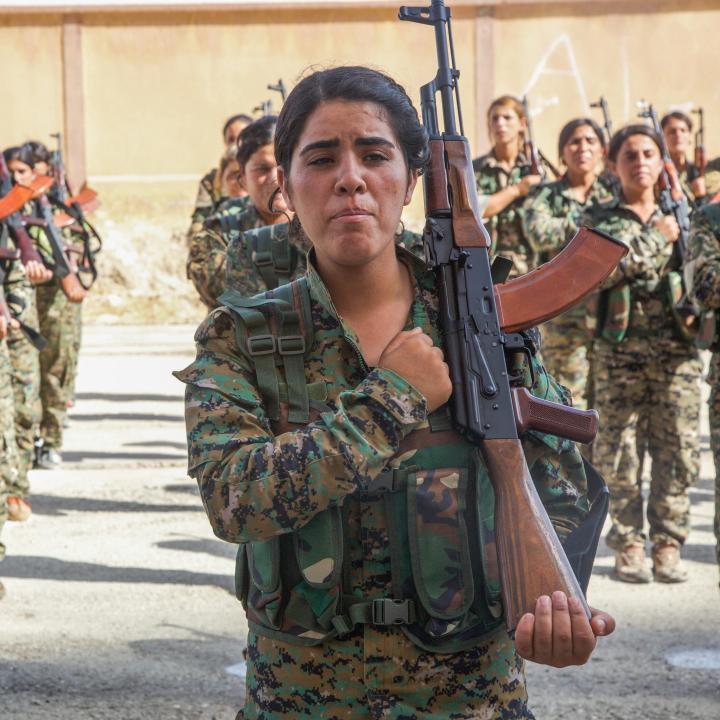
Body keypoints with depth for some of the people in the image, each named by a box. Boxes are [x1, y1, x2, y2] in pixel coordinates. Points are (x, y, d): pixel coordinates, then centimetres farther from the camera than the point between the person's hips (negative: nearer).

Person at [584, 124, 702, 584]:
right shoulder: (600, 220, 5)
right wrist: (657, 239, -10)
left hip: (677, 351, 2)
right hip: (620, 351, -2)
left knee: (676, 450, 0)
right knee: (619, 451, -1)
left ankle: (668, 546, 7)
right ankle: (628, 545, 7)